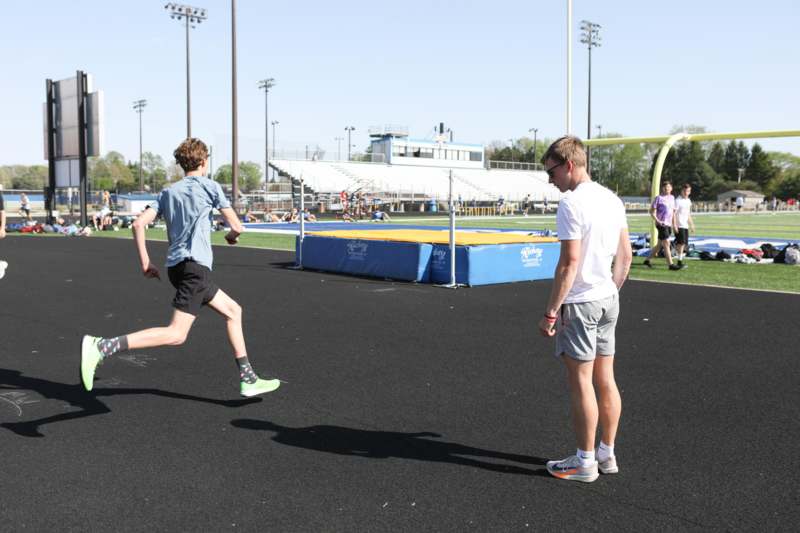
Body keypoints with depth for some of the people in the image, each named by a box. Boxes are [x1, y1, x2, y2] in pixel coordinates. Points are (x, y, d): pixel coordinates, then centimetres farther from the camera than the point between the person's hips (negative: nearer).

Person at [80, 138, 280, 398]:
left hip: (177, 266, 8)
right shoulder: (210, 186, 2)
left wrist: (145, 263, 12)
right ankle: (102, 346, -27)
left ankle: (248, 379, 18)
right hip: (194, 264, -8)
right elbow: (237, 227, 3)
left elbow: (138, 224, 6)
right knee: (176, 334, -15)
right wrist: (231, 236, 27)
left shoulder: (168, 192, 17)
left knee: (233, 310, 18)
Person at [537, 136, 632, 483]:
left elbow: (569, 263, -20)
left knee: (580, 382, 1)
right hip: (609, 300, 8)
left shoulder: (571, 204, -17)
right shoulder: (612, 200, 9)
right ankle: (606, 454, 24)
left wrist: (550, 312, -16)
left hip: (580, 304, -8)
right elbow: (626, 256, 13)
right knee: (605, 380, 14)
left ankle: (585, 462, 11)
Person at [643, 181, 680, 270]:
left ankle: (648, 260, 23)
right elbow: (652, 211, -6)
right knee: (666, 243, -9)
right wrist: (657, 221, -17)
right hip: (662, 224, -7)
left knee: (660, 244, 12)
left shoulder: (672, 198, 15)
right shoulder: (659, 198, -5)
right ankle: (670, 264, -8)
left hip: (668, 224, 7)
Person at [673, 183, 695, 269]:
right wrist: (674, 225, -19)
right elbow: (673, 214, -13)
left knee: (685, 244, 8)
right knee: (681, 243, -14)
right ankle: (680, 262, -12)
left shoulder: (688, 201, 15)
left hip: (685, 226, 8)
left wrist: (692, 225, 23)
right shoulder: (678, 201, -9)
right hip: (679, 226, -8)